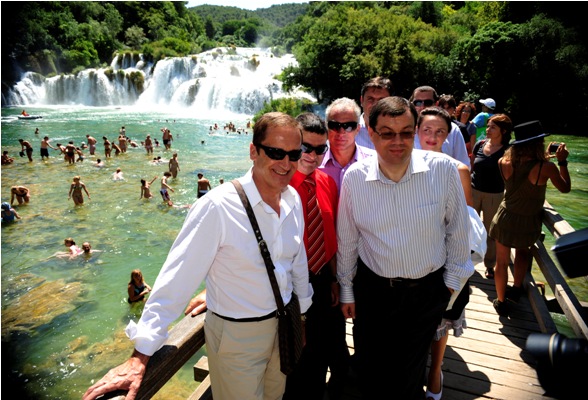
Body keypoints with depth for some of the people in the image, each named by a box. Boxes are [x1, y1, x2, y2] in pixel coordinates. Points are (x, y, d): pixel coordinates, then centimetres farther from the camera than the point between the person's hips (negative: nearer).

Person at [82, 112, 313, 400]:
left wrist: (301, 311, 13)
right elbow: (177, 278, -23)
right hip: (237, 336, -5)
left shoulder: (294, 199, -7)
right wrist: (141, 356, -21)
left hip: (283, 325, 6)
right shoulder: (217, 207, -26)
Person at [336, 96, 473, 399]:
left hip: (428, 291, 0)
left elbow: (458, 230, -2)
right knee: (370, 373, 17)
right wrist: (346, 290, 6)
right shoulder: (354, 177, -12)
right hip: (372, 289, 1)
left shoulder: (443, 169, -15)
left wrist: (452, 279, 4)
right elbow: (346, 239, -1)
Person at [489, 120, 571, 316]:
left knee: (502, 262, 14)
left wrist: (545, 157, 14)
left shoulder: (505, 162, -12)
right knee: (523, 250, 31)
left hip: (506, 219, 1)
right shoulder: (547, 167, -19)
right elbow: (565, 188, 0)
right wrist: (562, 161, 5)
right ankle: (516, 289, 35)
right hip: (529, 223, -1)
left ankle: (501, 302, 27)